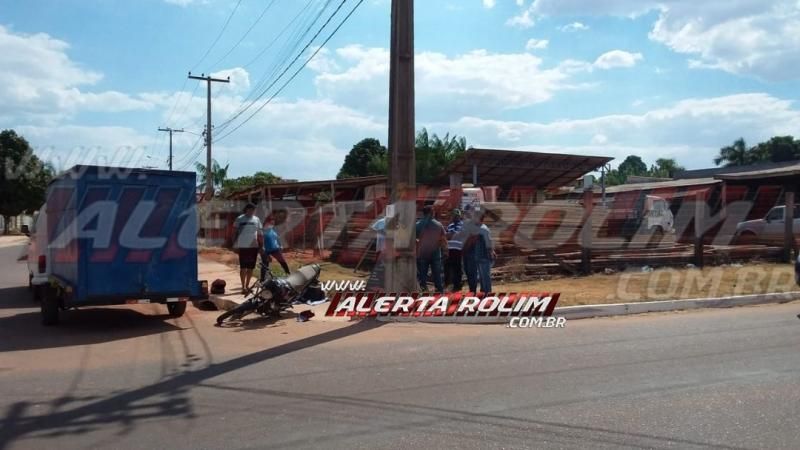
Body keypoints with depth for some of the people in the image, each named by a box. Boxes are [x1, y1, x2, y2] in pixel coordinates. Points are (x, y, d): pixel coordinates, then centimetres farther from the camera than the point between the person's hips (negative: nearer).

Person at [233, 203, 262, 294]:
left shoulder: (256, 219, 9)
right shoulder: (240, 219, -2)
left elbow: (259, 234, 13)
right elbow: (235, 231, 2)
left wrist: (261, 245, 7)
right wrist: (234, 243, -6)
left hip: (254, 246, 4)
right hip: (243, 246, -4)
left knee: (251, 267, 9)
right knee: (243, 267, -3)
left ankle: (247, 285, 20)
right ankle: (243, 286, 0)